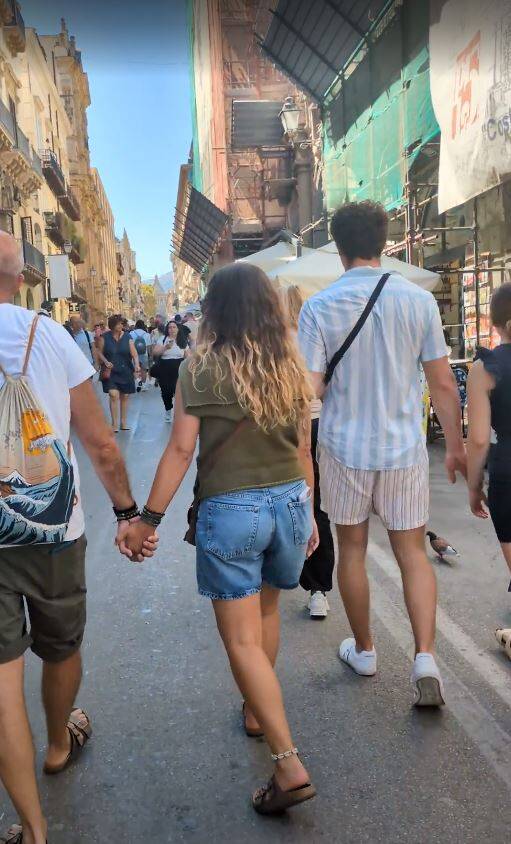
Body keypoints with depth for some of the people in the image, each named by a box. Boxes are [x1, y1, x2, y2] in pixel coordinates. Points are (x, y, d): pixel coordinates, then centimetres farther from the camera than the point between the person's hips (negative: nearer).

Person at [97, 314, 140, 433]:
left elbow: (134, 353, -5)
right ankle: (115, 424, -8)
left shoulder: (127, 337, 0)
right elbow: (100, 352, 4)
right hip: (110, 371, -2)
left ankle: (124, 423, 23)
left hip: (125, 371, 2)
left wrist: (136, 365, -21)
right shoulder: (105, 337, -2)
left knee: (125, 396, 9)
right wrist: (105, 361, -14)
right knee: (114, 395, -14)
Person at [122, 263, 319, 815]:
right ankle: (256, 709, 43)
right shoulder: (291, 367, 2)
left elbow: (181, 450, -11)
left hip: (230, 510, -5)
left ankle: (289, 764, 4)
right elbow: (304, 449, 7)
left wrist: (148, 518, -3)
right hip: (290, 501, 5)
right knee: (266, 609, 26)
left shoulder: (199, 368, -9)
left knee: (242, 640, 5)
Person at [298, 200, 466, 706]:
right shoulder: (419, 300, -4)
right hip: (404, 448, 1)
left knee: (351, 550, 15)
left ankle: (363, 650, 31)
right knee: (412, 552, 13)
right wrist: (455, 447, 10)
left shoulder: (319, 307, -9)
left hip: (344, 447, -1)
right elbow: (443, 384, -1)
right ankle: (425, 656, 1)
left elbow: (309, 389, -12)